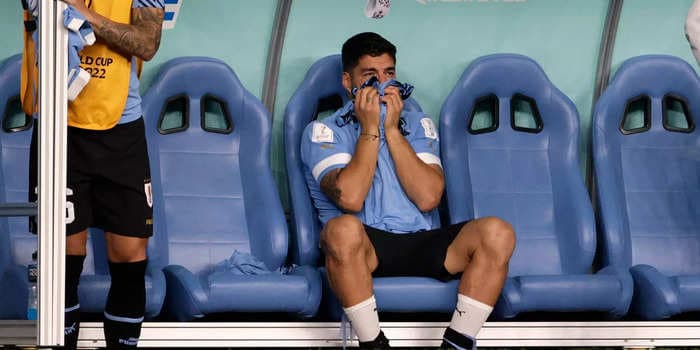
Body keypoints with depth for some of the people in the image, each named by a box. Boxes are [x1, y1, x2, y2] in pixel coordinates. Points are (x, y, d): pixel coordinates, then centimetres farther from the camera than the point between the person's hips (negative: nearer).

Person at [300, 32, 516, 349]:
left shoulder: (418, 124, 19)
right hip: (365, 247, -3)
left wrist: (392, 129, -2)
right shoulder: (324, 131, 9)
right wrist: (370, 129, -4)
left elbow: (428, 198, 0)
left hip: (422, 244, 3)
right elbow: (350, 198, -12)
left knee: (497, 233, -24)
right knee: (343, 229, -39)